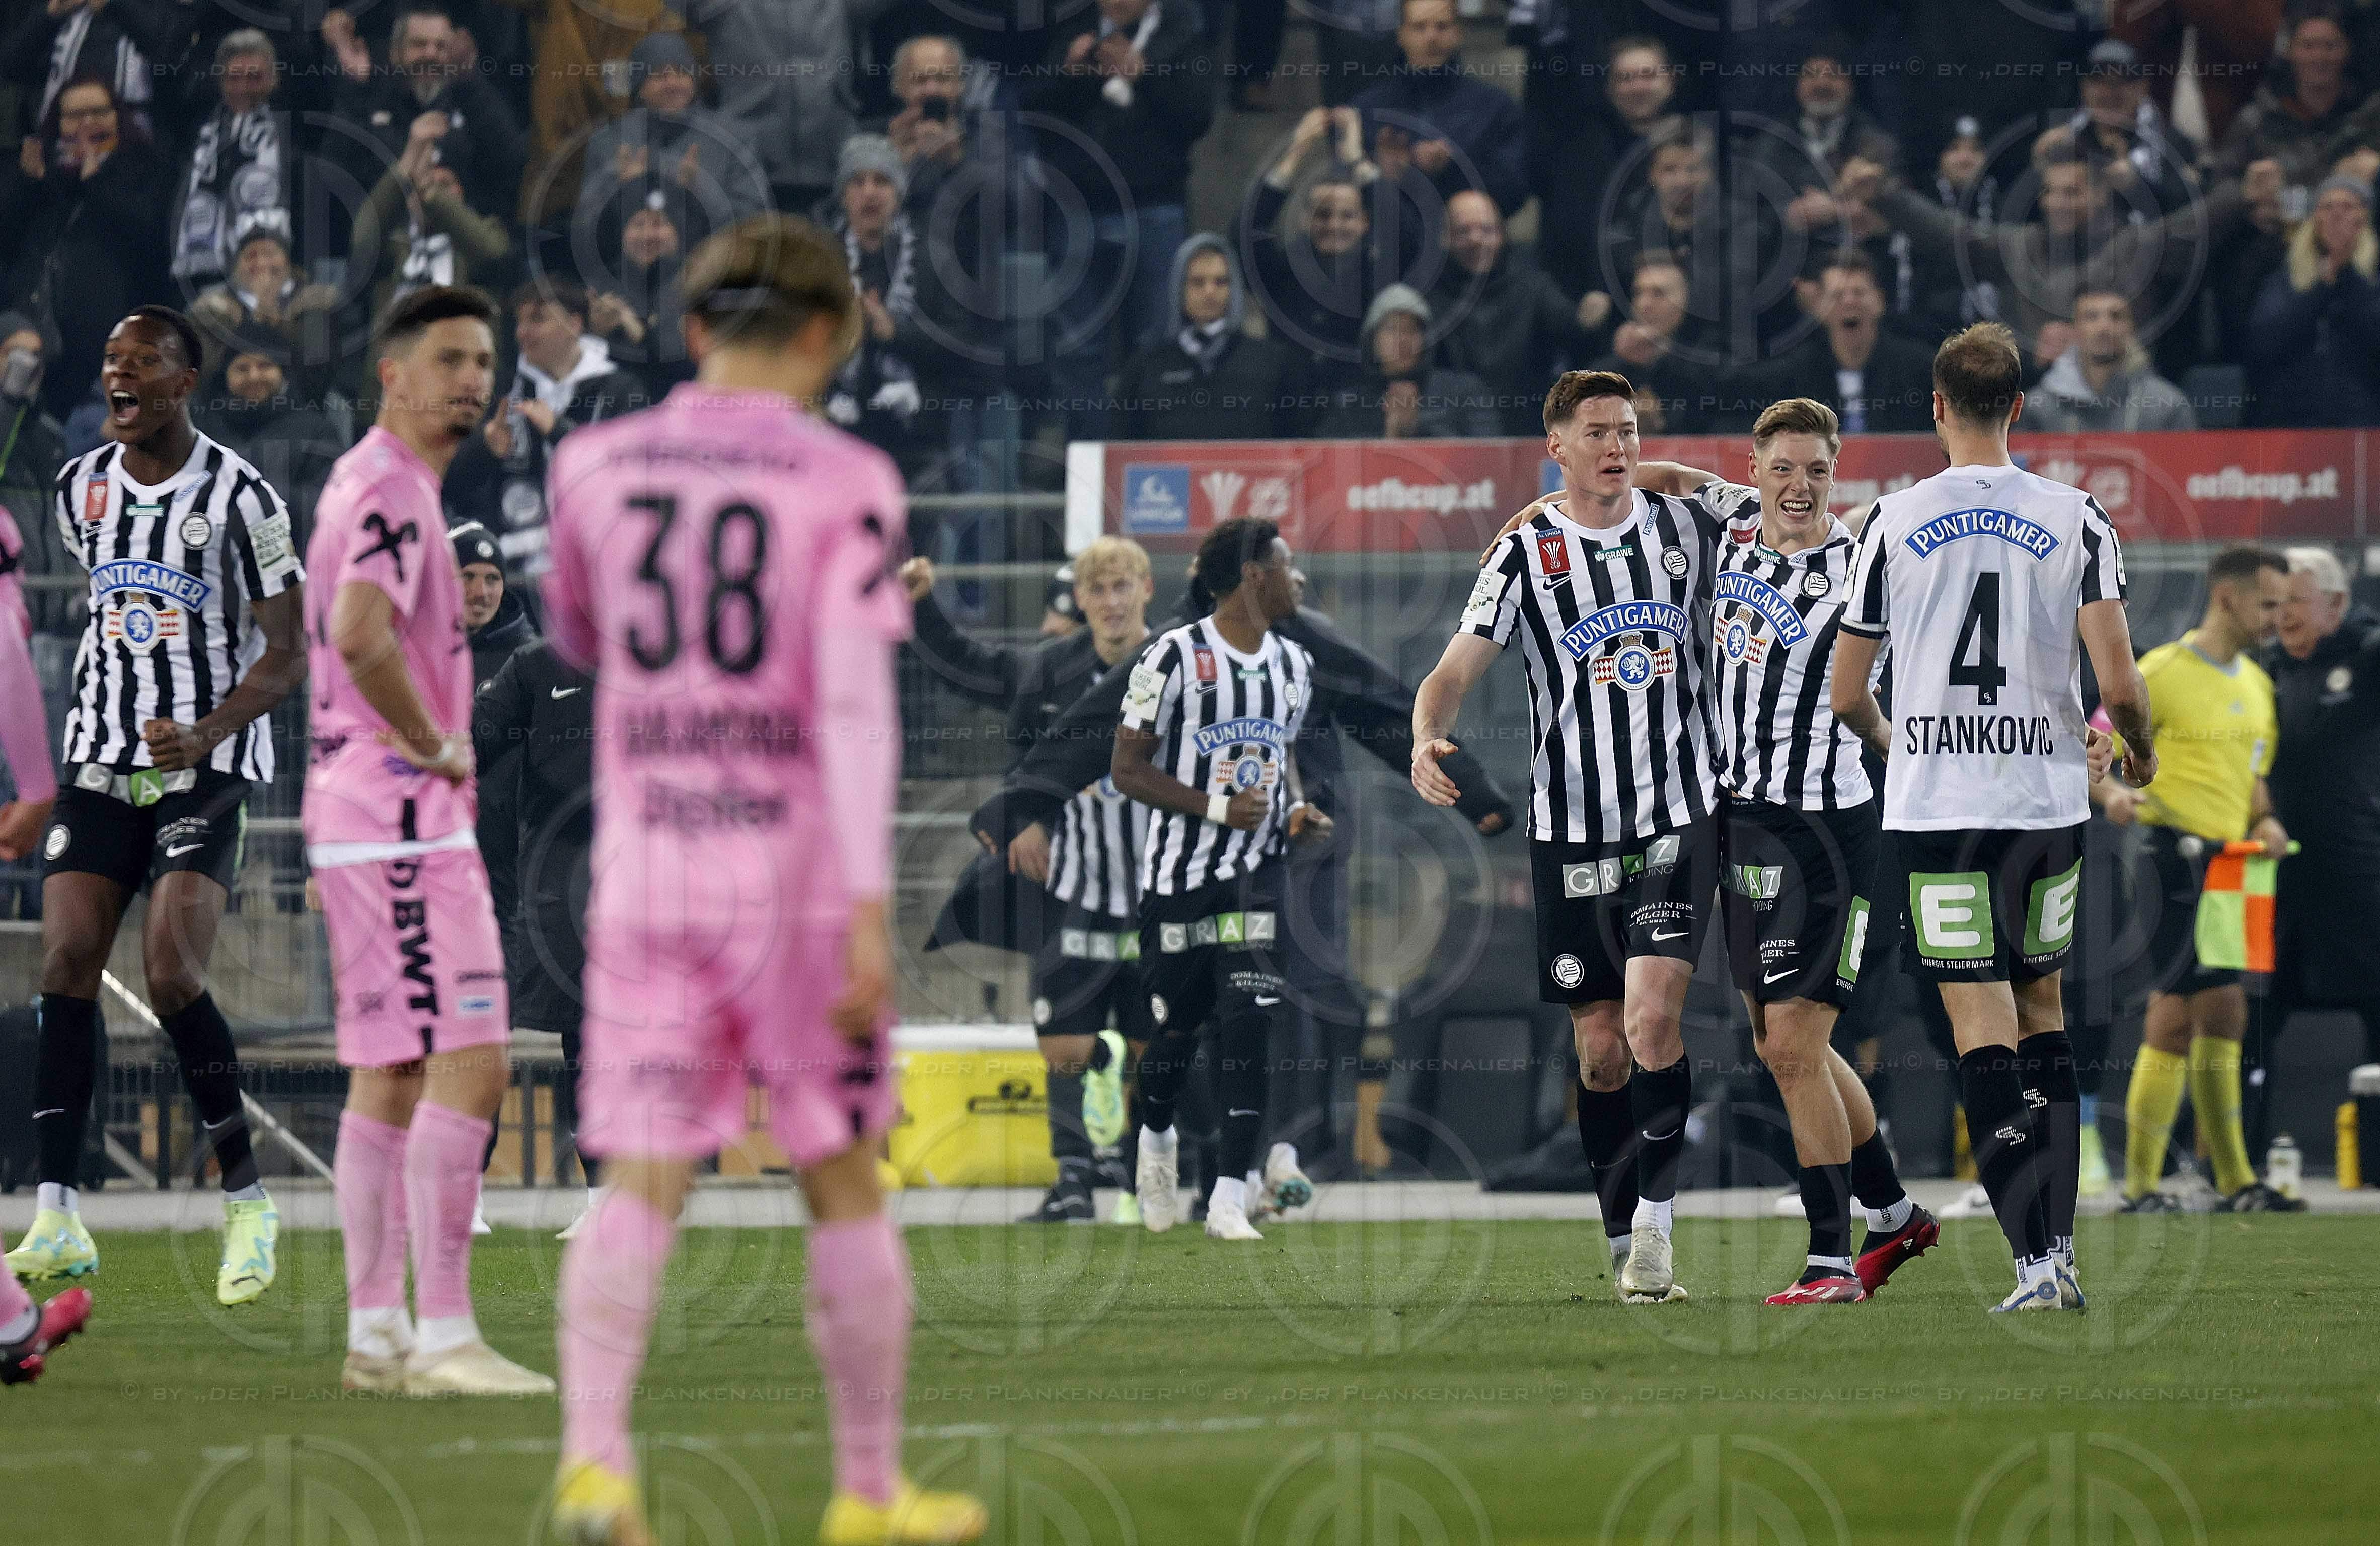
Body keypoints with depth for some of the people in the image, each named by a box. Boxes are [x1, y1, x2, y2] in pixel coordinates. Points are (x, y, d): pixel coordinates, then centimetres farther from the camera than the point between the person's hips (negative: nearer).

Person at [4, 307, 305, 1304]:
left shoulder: (239, 499, -10)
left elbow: (287, 654, -10)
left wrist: (205, 733, -25)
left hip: (206, 766, -5)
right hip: (102, 761, 5)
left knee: (172, 976, -17)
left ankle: (248, 1202, -1)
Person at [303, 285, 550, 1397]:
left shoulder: (372, 484, 18)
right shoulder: (391, 490, -14)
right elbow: (360, 636, -30)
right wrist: (436, 748, -18)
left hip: (363, 812, 11)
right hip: (401, 817, -11)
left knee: (390, 1076, 12)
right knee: (468, 1064, -13)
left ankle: (378, 1331, 15)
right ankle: (442, 1337, -16)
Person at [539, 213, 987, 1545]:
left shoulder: (597, 469, 4)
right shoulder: (845, 485, -6)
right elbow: (855, 698, -16)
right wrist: (870, 911, -20)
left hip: (646, 873, 2)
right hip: (800, 877, -2)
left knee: (643, 1188, -2)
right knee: (846, 1186, 12)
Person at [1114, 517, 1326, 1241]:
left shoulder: (1292, 666, 11)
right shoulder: (1174, 658, -9)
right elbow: (1127, 769, -8)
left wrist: (1299, 812, 7)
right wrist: (1217, 807, -17)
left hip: (1257, 872, 4)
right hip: (1180, 874, -4)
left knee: (1249, 1026, -12)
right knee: (1176, 1028, 6)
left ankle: (1231, 1198, -13)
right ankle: (1156, 1141, 39)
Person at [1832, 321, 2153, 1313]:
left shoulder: (1894, 523, -1)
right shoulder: (2076, 519, -1)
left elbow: (1846, 694, 4)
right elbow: (2119, 683, -7)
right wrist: (2140, 747, 16)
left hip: (1933, 809, -2)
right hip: (2046, 799, 2)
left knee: (1982, 1029, -4)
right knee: (2042, 1013, 18)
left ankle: (2037, 1260, -14)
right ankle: (2057, 1244, 13)